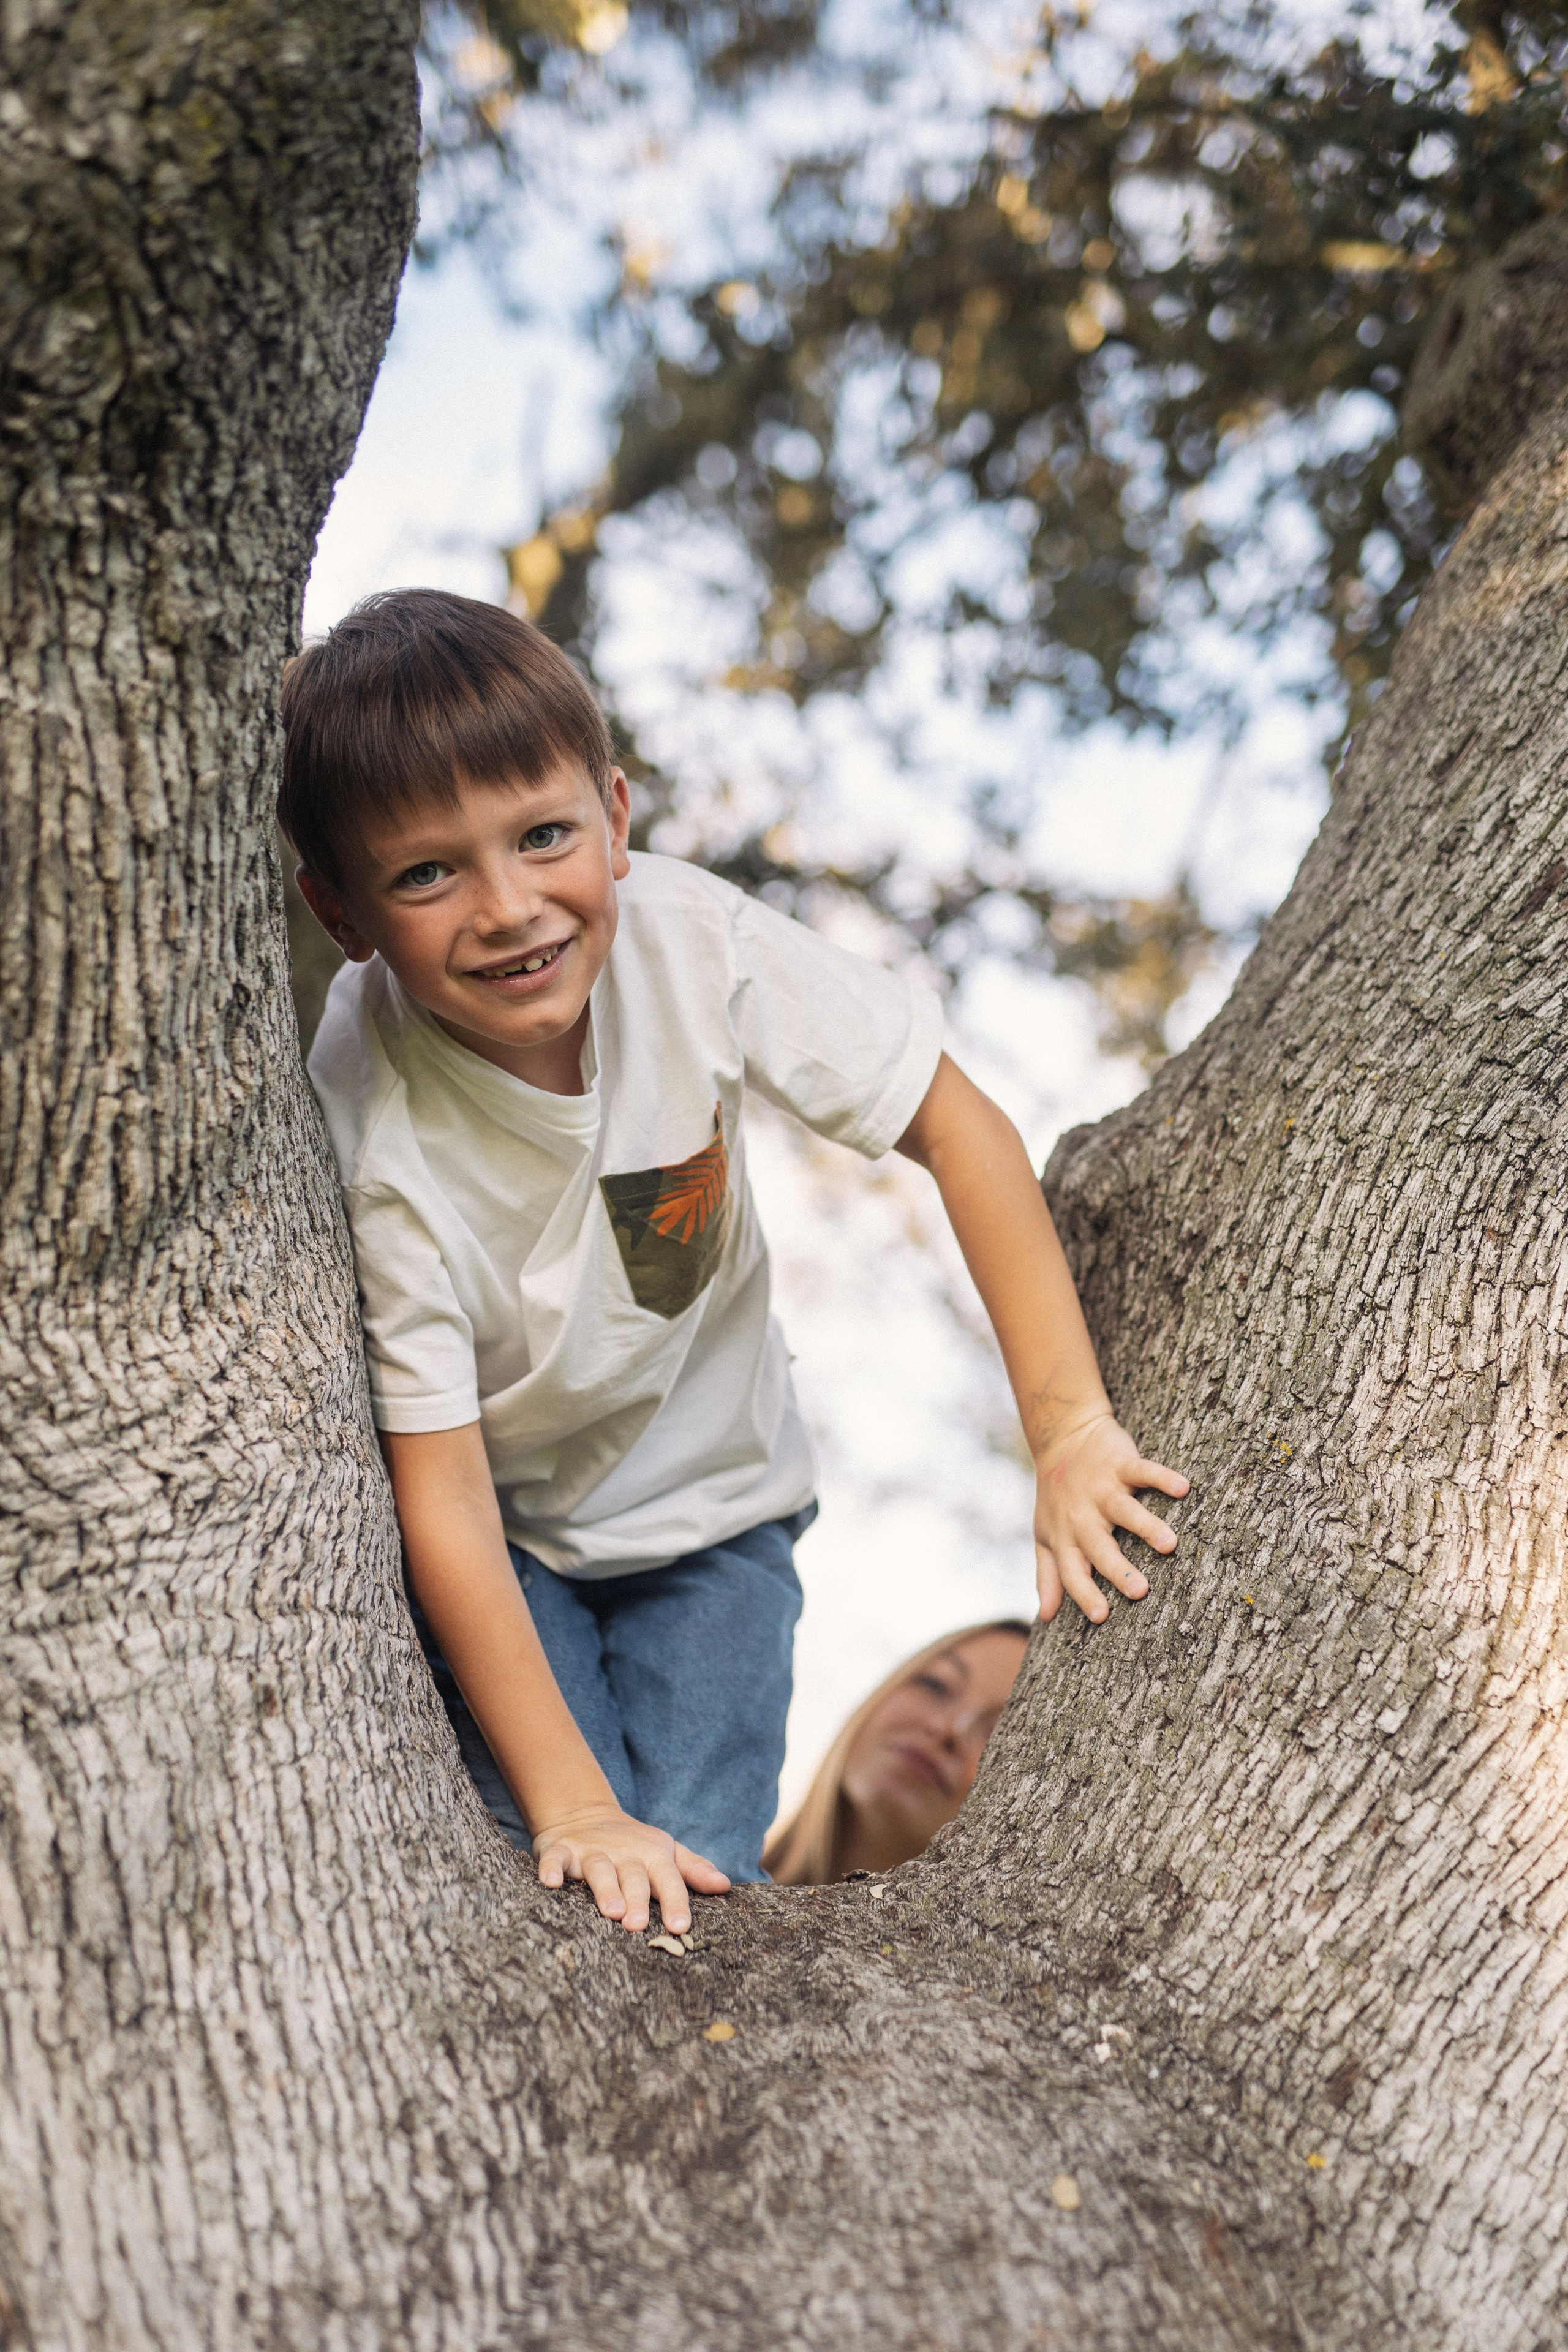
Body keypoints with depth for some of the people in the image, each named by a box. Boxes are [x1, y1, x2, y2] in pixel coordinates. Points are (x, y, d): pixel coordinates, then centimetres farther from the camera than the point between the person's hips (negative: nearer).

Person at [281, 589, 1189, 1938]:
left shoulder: (689, 941, -25)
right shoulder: (370, 1133, -31)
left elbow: (957, 1126, -16)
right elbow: (442, 1496, -25)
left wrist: (1068, 1423, -22)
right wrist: (570, 1806, -27)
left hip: (709, 1505, 2)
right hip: (499, 1536, -1)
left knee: (697, 1870, -11)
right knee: (565, 1898, -15)